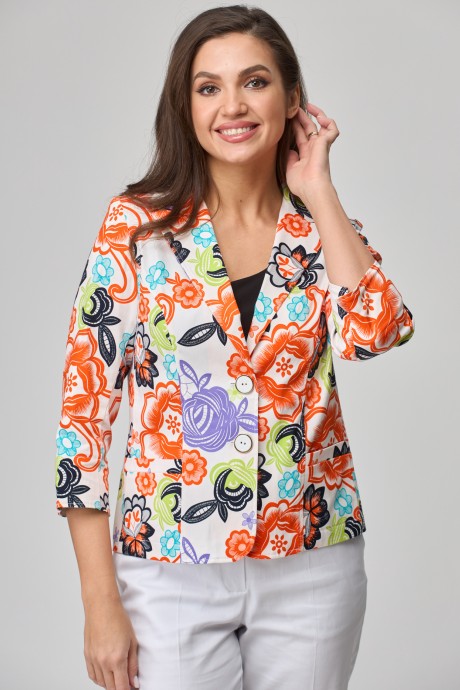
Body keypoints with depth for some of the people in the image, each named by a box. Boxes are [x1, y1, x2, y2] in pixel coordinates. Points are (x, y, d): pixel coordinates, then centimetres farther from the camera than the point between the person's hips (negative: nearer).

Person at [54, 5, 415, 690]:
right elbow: (85, 403, -6)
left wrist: (316, 189, -9)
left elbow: (378, 329, -19)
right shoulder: (137, 224, -6)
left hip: (314, 568, 3)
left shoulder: (322, 229, 2)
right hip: (172, 569, -2)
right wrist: (101, 603, -8)